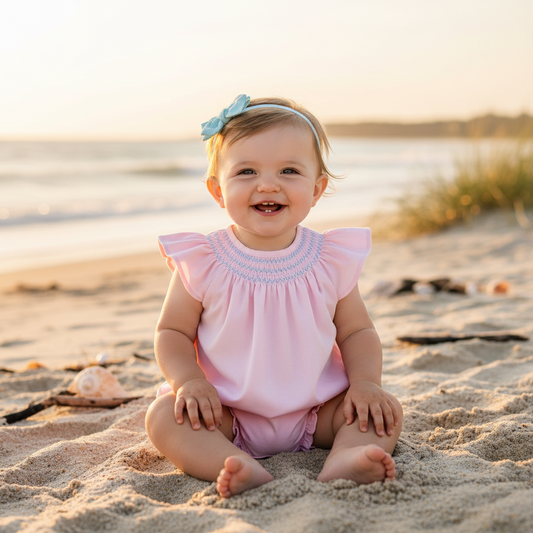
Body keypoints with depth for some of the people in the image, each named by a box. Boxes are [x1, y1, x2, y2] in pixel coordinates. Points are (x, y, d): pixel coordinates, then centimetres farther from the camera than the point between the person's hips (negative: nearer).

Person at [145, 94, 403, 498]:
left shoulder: (332, 261, -3)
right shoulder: (201, 263, -7)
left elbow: (357, 332, 6)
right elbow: (173, 332, 0)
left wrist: (366, 381, -13)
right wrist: (189, 380, -19)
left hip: (316, 412, 2)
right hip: (225, 415, -1)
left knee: (385, 412, -15)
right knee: (164, 417, -24)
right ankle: (242, 470, -40)